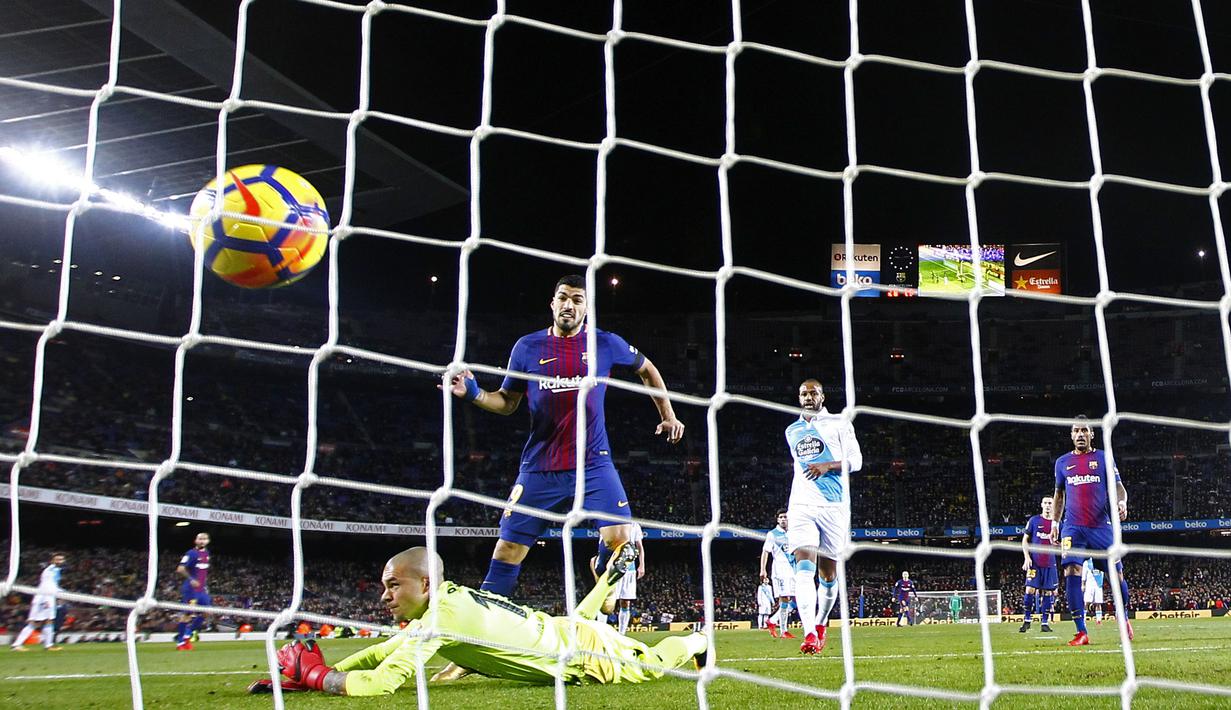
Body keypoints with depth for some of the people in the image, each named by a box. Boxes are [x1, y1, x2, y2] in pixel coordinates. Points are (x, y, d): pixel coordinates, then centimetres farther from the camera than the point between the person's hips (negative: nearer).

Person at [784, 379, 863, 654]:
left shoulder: (838, 425, 7)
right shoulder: (792, 431, 20)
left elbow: (856, 460, 1)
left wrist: (828, 466, -16)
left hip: (834, 506, -2)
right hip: (801, 506, 2)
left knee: (828, 573, 5)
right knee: (804, 566, -18)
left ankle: (821, 623, 30)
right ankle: (810, 634, -28)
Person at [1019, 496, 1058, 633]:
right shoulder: (1034, 520, 3)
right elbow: (1025, 540, 5)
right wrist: (1027, 557, -6)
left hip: (1049, 563, 2)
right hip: (1034, 562, -2)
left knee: (1047, 592, 3)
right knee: (1030, 589, -9)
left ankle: (1044, 623, 8)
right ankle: (1026, 620, 1)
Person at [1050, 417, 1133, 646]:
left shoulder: (1104, 458, 7)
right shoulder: (1062, 462, 13)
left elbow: (1118, 487, 3)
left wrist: (1121, 502, -19)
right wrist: (1055, 522, 17)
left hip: (1101, 527, -1)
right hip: (1073, 528, 1)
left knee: (1116, 574, 3)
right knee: (1071, 572, -15)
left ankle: (1124, 619, 31)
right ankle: (1081, 632, -12)